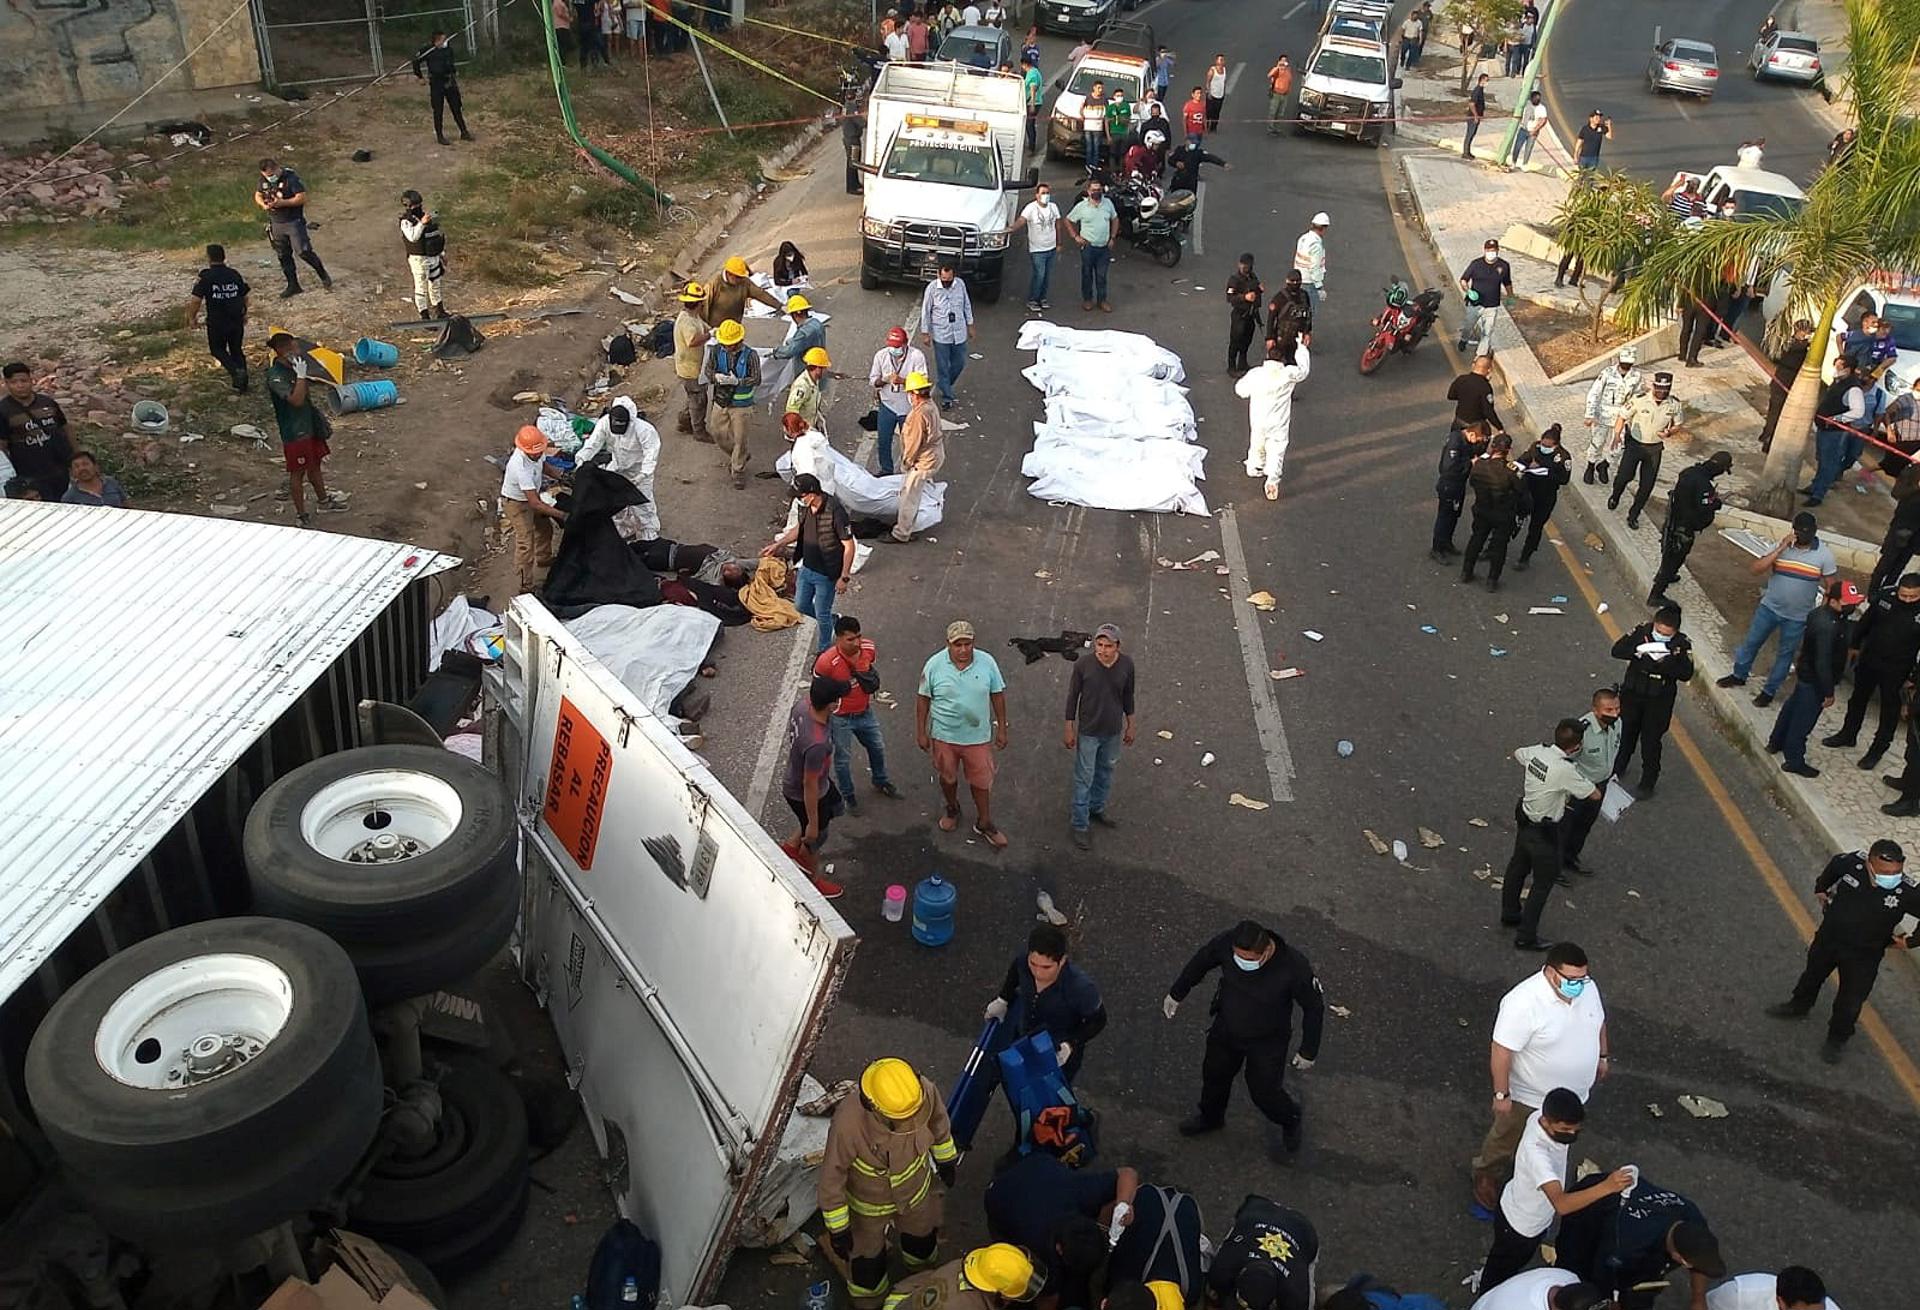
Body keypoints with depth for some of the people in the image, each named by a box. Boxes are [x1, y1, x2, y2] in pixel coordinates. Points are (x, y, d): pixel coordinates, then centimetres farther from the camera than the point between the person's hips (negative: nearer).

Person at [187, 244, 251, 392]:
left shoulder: (205, 277, -11)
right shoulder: (235, 274, 2)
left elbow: (195, 300, -14)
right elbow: (245, 296, 10)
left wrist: (192, 318, -2)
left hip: (217, 322, -4)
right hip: (236, 320, 4)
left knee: (217, 349, 14)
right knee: (237, 350, 16)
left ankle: (236, 370, -10)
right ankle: (242, 382, 18)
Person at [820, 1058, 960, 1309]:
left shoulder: (925, 1092, -33)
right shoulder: (847, 1122, -43)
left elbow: (938, 1121, -7)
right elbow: (831, 1177, -25)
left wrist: (947, 1160, 9)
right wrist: (837, 1228, -14)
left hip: (917, 1192, 3)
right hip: (868, 1203, -3)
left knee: (922, 1239, 32)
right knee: (867, 1258, 22)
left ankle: (923, 1270, 66)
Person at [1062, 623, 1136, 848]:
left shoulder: (1126, 665, -13)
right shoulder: (1082, 666, -22)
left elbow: (1128, 696, 2)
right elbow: (1072, 697, -9)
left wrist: (1130, 725, 10)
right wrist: (1069, 729, -5)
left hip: (1113, 732, 4)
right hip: (1088, 732, -4)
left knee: (1106, 772, 23)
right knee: (1084, 779, 6)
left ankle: (1097, 809, 46)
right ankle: (1079, 825, 19)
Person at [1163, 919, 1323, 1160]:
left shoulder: (1293, 967, -37)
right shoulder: (1227, 943, -29)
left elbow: (1314, 1007, -18)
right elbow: (1202, 960, -6)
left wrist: (1308, 1051, -8)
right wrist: (1176, 993, 6)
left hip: (1267, 1042, -4)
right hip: (1226, 1030, 4)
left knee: (1264, 1092, 12)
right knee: (1214, 1074, 24)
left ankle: (1289, 1123, 47)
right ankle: (1210, 1117, 57)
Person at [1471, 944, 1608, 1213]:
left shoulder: (1587, 987, -14)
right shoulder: (1523, 1002, -36)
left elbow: (1598, 1020, 8)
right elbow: (1501, 1050, -29)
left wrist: (1602, 1055, 17)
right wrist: (1501, 1094, -24)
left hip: (1572, 1093, 6)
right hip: (1528, 1097, -6)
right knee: (1504, 1144, 19)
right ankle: (1487, 1183, 43)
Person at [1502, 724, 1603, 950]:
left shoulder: (1536, 752, -9)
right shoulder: (1566, 770, -30)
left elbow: (1517, 753, 16)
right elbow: (1595, 795, -17)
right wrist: (1581, 779, 3)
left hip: (1523, 820, 8)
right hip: (1543, 833, -8)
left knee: (1517, 868, 26)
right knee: (1543, 883, 8)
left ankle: (1509, 914, 47)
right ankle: (1526, 936, 16)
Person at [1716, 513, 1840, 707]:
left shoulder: (1824, 555, -13)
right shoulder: (1782, 546, -10)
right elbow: (1754, 570, -20)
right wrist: (1780, 549, -26)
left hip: (1797, 617, -2)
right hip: (1769, 607, 2)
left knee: (1785, 654, 13)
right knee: (1751, 642, 17)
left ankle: (1769, 691, 29)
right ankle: (1739, 676, 40)